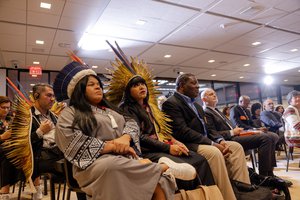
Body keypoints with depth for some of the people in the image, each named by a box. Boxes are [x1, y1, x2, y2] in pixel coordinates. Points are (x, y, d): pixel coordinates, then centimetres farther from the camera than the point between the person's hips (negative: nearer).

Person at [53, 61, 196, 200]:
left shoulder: (108, 109, 26)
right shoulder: (69, 114, 7)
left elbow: (131, 123, 12)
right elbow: (75, 145, -10)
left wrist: (125, 138, -12)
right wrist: (113, 146, -14)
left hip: (124, 158, 4)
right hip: (94, 164, -3)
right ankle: (164, 167, -20)